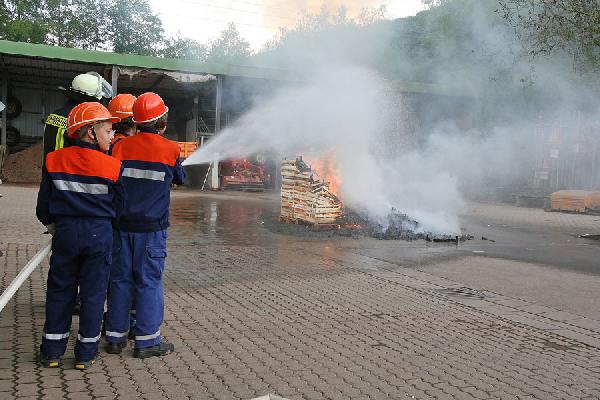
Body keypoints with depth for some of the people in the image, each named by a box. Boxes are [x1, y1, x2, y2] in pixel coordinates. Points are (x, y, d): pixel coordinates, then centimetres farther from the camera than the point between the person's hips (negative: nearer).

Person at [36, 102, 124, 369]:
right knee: (93, 292, 7)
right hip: (99, 233, -2)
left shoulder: (54, 161, 0)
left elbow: (43, 205, 5)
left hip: (65, 231, 2)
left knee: (59, 290, 13)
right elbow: (119, 206, 0)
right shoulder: (111, 166, -8)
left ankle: (52, 351, 20)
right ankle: (86, 354, 14)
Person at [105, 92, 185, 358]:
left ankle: (115, 337, 20)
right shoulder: (169, 149, -6)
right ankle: (146, 341, 8)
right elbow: (180, 179, 9)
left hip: (123, 224, 3)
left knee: (120, 279, 12)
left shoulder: (121, 146, 0)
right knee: (149, 281, 4)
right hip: (152, 226, -3)